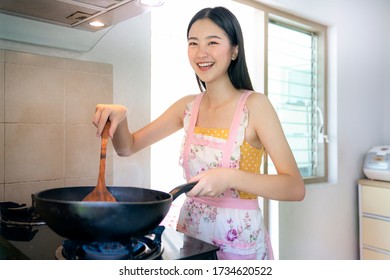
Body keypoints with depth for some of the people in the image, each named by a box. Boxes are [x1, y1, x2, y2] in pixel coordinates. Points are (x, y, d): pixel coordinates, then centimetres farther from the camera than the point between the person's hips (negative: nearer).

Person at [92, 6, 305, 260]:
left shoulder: (254, 104, -14)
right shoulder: (188, 106, 0)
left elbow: (296, 188, -19)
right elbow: (128, 147, 5)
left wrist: (230, 177, -33)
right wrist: (120, 116, -15)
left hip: (238, 242, -4)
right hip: (189, 236, 4)